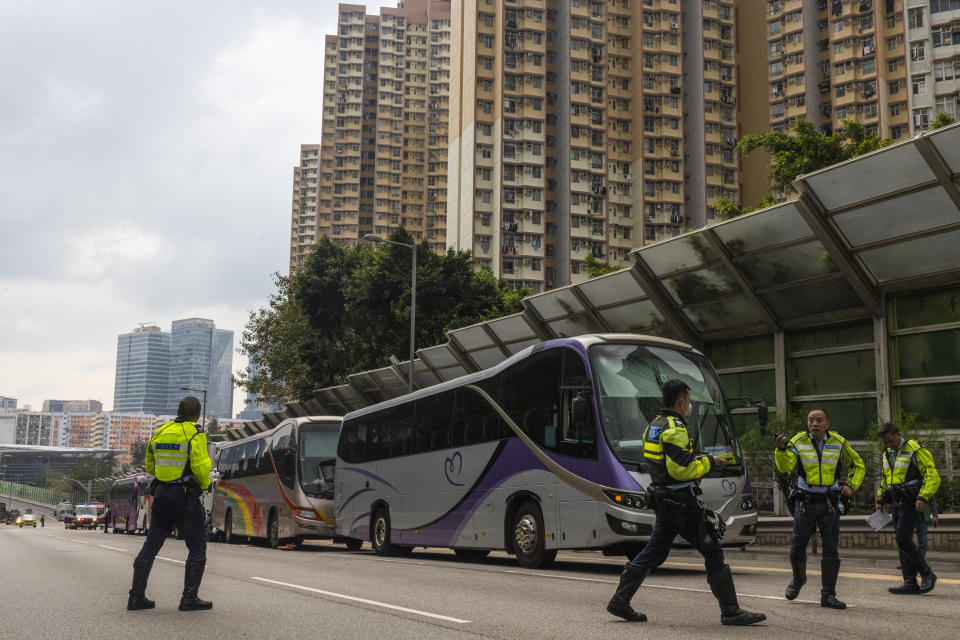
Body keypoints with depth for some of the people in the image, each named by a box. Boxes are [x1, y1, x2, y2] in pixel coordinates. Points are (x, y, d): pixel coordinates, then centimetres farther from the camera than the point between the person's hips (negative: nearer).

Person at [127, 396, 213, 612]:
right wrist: (204, 484, 2)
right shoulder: (195, 434, -10)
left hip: (161, 494, 6)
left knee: (151, 545, 11)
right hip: (185, 497, -6)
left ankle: (136, 596, 11)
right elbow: (201, 467, -17)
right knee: (197, 547, 3)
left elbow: (150, 467, 18)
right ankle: (189, 598, -1)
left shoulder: (160, 432, 10)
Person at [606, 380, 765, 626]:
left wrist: (695, 458, 18)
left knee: (654, 552, 14)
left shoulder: (654, 426, 14)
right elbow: (680, 469, -24)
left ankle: (620, 600, 15)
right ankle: (730, 611, 2)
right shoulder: (675, 429, -17)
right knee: (712, 551, -2)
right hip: (681, 502, -10)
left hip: (663, 501, 10)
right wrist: (708, 462, -10)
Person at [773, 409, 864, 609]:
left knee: (831, 550, -1)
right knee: (797, 548, 4)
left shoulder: (838, 442, 1)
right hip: (805, 501, -1)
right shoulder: (798, 441, -4)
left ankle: (828, 595, 9)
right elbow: (784, 467, -19)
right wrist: (781, 449, -37)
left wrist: (851, 485, 1)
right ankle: (798, 579, 34)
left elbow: (858, 465, 16)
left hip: (829, 503, 1)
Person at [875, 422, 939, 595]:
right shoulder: (887, 454, 15)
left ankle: (927, 574, 0)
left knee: (903, 539, -15)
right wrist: (880, 499, 19)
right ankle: (910, 583, 9)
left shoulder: (916, 450, -11)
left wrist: (923, 498, -25)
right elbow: (885, 479, 28)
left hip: (912, 502, -8)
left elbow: (933, 476, -15)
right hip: (897, 503, 8)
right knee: (902, 542, 6)